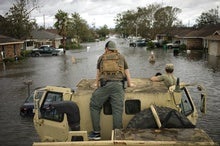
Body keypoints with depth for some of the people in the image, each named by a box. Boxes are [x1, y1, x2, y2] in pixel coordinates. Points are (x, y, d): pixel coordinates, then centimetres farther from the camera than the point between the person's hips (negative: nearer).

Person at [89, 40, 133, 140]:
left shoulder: (101, 58, 22)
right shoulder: (121, 57, 23)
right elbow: (127, 72, 28)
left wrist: (97, 85, 39)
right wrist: (130, 84, 43)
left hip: (105, 85, -1)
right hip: (118, 85, 1)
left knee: (94, 106, 10)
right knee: (117, 110, -3)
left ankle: (96, 133, 8)